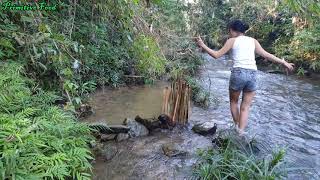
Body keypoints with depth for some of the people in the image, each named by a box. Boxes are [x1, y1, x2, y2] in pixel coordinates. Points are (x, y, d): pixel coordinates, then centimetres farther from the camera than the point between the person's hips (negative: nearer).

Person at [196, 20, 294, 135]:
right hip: (252, 75, 3)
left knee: (233, 102, 21)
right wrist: (284, 62, 22)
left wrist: (202, 45, 12)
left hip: (238, 73, -3)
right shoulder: (253, 41, 16)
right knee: (245, 107, 10)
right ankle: (240, 133, 6)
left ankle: (237, 128, 27)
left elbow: (217, 55, 4)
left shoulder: (232, 40, 7)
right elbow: (266, 55, 13)